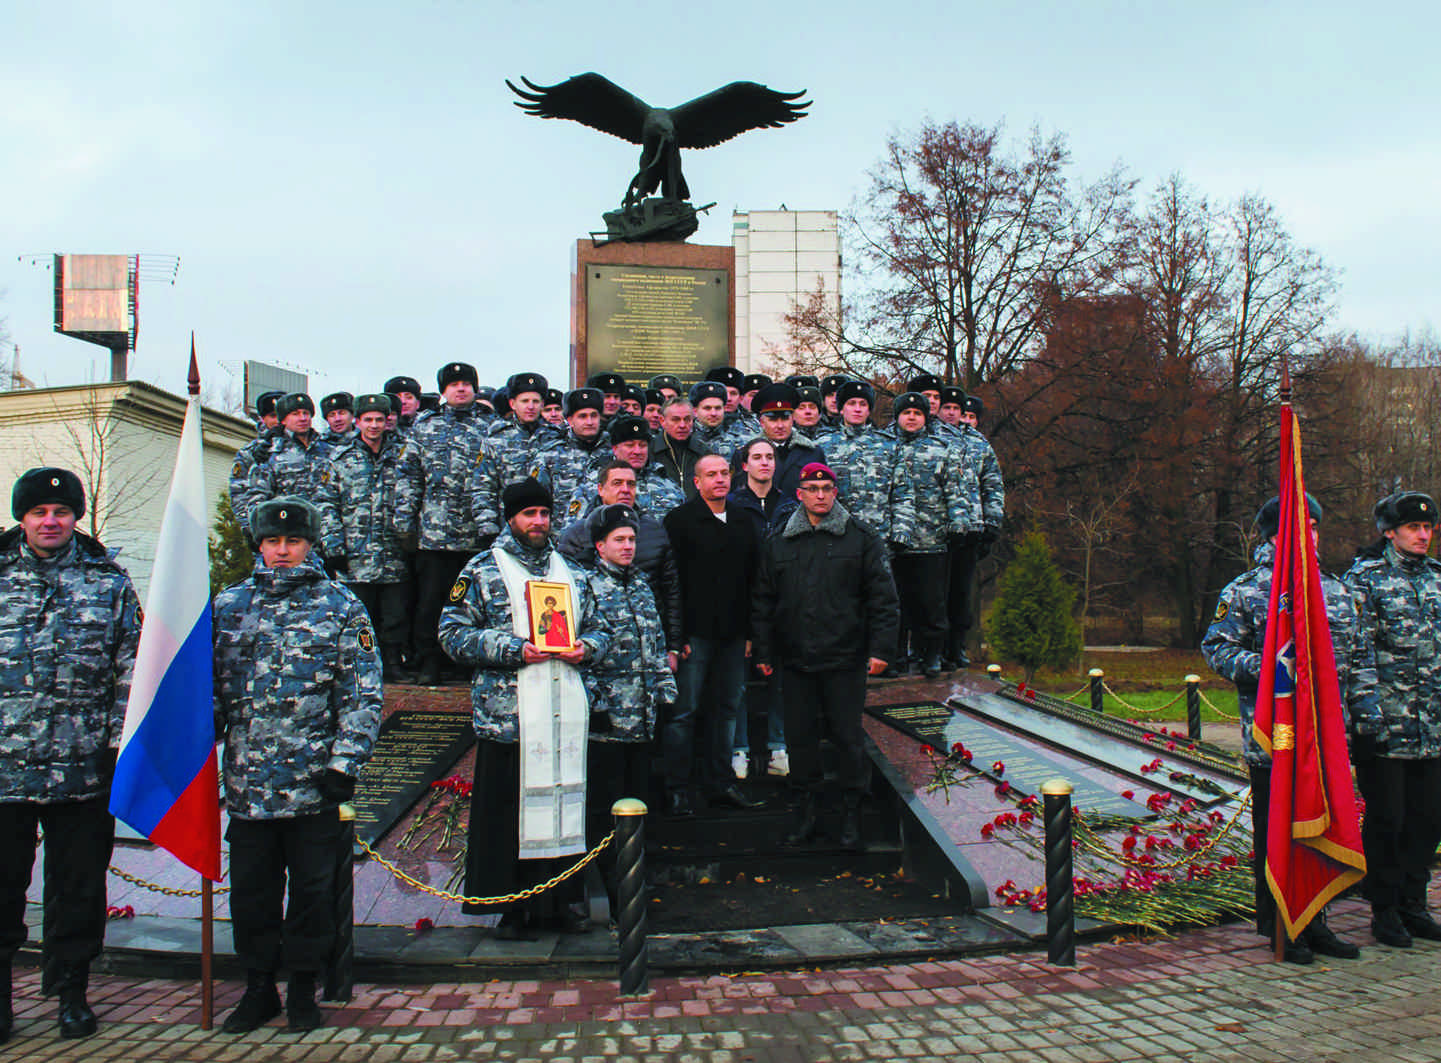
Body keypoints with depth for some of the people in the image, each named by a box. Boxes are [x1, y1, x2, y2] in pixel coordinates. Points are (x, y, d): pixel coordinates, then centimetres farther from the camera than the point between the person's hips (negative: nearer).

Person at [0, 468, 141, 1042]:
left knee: (79, 888, 9)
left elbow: (130, 670, 6)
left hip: (84, 770, 0)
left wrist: (121, 743, -1)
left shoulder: (108, 582, 6)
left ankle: (72, 993, 23)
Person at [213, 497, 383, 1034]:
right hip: (246, 783, 3)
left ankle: (303, 989, 22)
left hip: (315, 784, -2)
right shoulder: (229, 605, 9)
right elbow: (210, 687, 12)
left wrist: (345, 764, -10)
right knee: (251, 890, 11)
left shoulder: (342, 608, 1)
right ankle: (258, 988, 26)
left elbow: (362, 696, -3)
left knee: (311, 889, 8)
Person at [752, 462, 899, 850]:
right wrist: (763, 651, 10)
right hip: (795, 661, 3)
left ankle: (852, 816, 15)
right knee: (800, 736, 8)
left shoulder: (862, 540, 2)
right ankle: (805, 812, 20)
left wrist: (879, 648, -6)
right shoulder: (778, 545, 9)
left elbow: (883, 597, 0)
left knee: (848, 737, 2)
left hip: (845, 660, -3)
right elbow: (763, 602, 14)